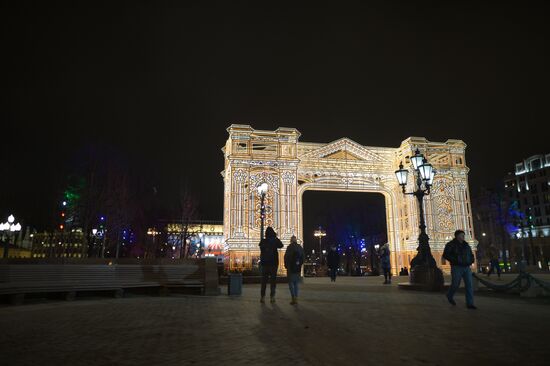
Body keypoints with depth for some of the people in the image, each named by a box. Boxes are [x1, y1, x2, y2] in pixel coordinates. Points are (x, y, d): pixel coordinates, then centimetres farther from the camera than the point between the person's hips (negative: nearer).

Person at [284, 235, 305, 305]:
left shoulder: (289, 247, -10)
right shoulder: (300, 248, 6)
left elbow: (286, 257, -10)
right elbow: (302, 258, 10)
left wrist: (286, 266, 3)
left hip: (291, 268, -5)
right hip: (298, 268, 5)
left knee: (291, 283, 0)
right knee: (296, 283, 14)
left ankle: (293, 298, -9)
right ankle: (296, 298, 12)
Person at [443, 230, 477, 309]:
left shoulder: (466, 245, 13)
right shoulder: (451, 244, -6)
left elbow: (471, 254, 25)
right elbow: (445, 255, -14)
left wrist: (471, 261, 5)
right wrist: (455, 260, -21)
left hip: (467, 268, 5)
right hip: (456, 268, -5)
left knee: (469, 285, -4)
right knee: (455, 284, 2)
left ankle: (470, 303, -2)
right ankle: (449, 296, 31)